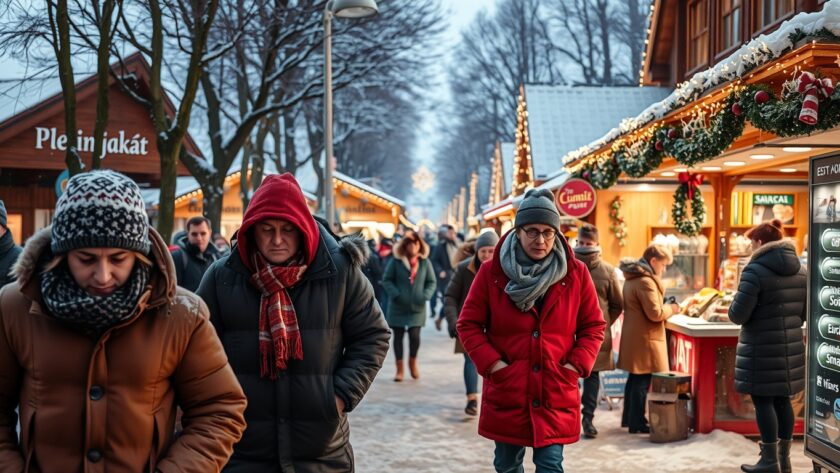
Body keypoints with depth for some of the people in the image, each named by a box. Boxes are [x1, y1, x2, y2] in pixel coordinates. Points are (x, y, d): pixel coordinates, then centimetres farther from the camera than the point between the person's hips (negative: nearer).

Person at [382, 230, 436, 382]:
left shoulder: (424, 262, 4)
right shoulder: (396, 261, -2)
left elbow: (431, 282, 9)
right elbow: (387, 280, -1)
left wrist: (426, 296, -8)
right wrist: (396, 295, -15)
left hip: (417, 307, 1)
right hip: (398, 307, -1)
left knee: (415, 336, -8)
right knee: (398, 336, 4)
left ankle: (413, 362, 21)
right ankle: (400, 368, 17)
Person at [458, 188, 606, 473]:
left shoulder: (576, 273, -1)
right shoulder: (491, 273, -4)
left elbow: (594, 327, 6)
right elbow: (468, 325, 1)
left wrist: (576, 365, -7)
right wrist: (492, 363, -10)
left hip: (556, 395, -1)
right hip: (506, 392, 1)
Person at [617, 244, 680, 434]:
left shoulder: (632, 278, 14)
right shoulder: (646, 281, -19)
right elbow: (655, 313, -21)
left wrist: (665, 307, 14)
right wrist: (671, 309, -4)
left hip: (634, 336, 10)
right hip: (644, 339, -10)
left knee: (635, 378, 18)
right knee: (642, 381, -4)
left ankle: (629, 418, 27)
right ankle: (637, 424, 1)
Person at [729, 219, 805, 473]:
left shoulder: (755, 270, -14)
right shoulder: (801, 270, 8)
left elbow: (738, 314, -15)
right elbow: (805, 311, 13)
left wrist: (734, 305, 5)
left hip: (762, 348, -7)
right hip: (791, 346, 7)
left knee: (763, 400, 0)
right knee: (782, 399, 13)